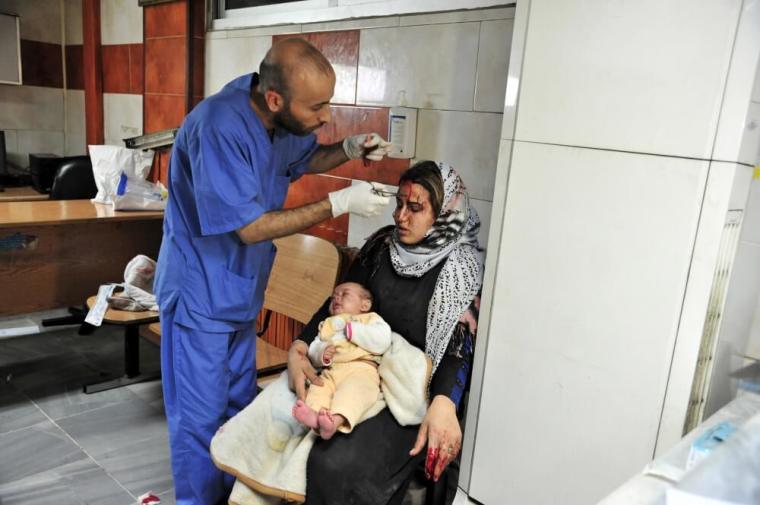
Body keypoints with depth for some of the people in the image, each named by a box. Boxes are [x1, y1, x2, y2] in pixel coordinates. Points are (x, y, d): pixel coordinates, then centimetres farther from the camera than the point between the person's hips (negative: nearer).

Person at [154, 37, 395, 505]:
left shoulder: (284, 116, -8)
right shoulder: (219, 127, -31)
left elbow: (304, 158, 13)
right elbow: (251, 227, -28)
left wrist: (349, 150, -7)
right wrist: (340, 203, -25)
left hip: (239, 287, 8)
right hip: (201, 291, -8)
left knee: (240, 405, 21)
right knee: (201, 417, 6)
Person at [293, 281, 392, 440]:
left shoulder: (371, 319, 21)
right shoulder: (327, 325, 36)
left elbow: (382, 341, -1)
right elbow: (313, 351, 24)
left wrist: (352, 330, -2)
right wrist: (321, 354, -1)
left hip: (362, 368, -4)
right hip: (332, 371, 5)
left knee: (355, 388, -36)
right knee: (318, 387, -26)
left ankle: (336, 420, -58)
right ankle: (314, 415, -51)